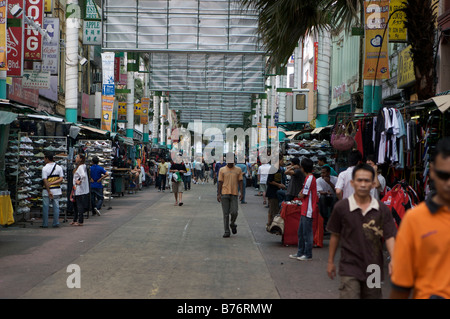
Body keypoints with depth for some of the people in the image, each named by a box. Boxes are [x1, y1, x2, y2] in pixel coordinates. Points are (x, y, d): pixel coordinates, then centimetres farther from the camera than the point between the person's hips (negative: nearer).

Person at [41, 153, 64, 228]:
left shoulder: (45, 168, -10)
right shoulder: (59, 167, 3)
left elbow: (45, 181, -15)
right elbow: (61, 179, -3)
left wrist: (49, 192, -14)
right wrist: (53, 183, -7)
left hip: (47, 191, -4)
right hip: (57, 190, 4)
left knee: (45, 207, 4)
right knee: (56, 206, 8)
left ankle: (45, 224, 6)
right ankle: (56, 223, 7)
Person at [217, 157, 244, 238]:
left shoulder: (238, 170, 8)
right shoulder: (222, 170, 6)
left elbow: (240, 181, 8)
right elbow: (220, 182, 6)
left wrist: (241, 193, -1)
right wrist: (218, 194, 0)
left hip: (234, 194, 0)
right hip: (224, 194, 0)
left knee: (234, 212, -8)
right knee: (226, 214, 1)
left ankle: (232, 224, 24)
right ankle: (226, 231, 8)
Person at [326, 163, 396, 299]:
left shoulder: (382, 210, -1)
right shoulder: (341, 207, -4)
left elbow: (389, 237, -2)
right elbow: (335, 235, 6)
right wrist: (330, 262, 11)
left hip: (373, 268, 3)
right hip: (350, 267, -2)